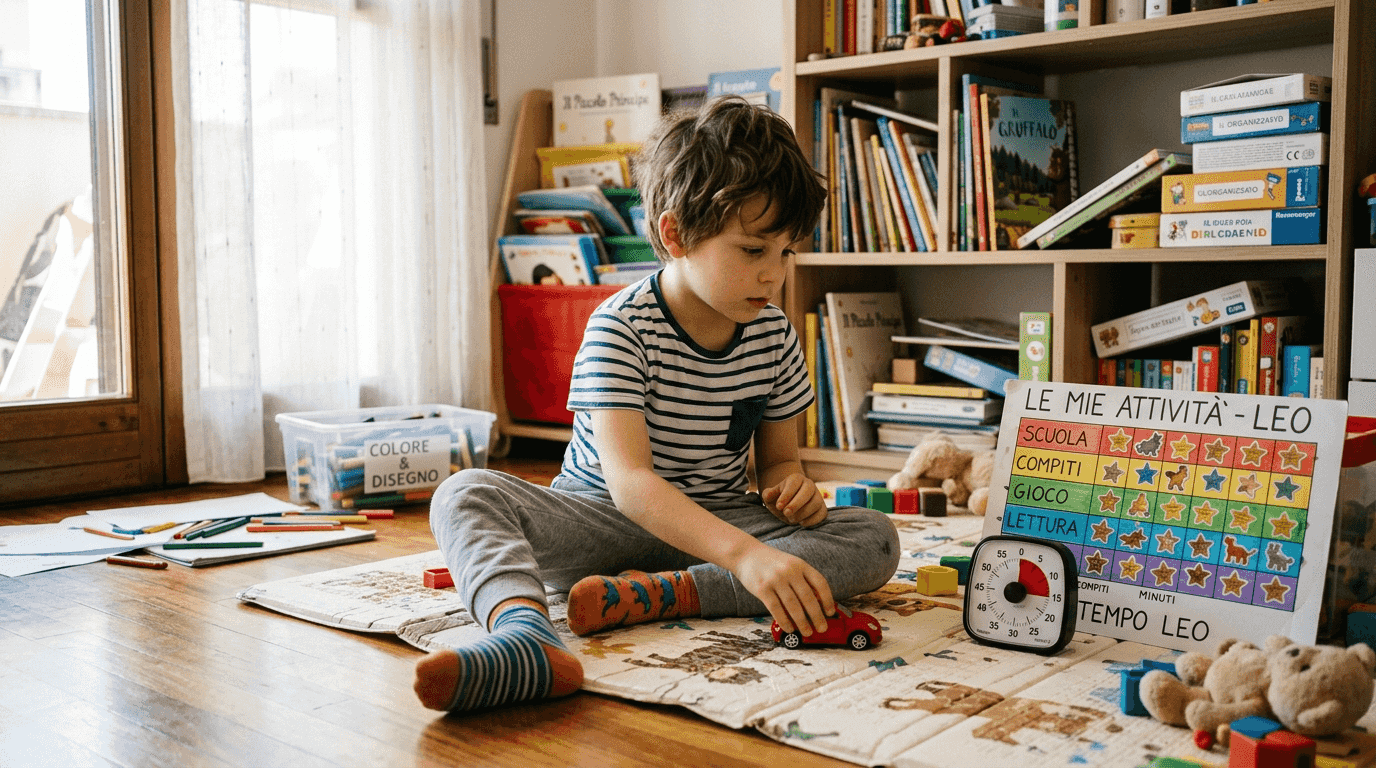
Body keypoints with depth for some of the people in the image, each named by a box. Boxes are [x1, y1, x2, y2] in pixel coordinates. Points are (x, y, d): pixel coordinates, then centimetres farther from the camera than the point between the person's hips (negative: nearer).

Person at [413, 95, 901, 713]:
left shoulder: (773, 334, -1)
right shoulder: (621, 327, -18)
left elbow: (778, 458, 12)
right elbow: (628, 480, -30)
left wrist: (791, 486, -15)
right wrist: (745, 553, -44)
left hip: (722, 521, 4)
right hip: (607, 522, -3)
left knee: (876, 538, -20)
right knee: (465, 494, -27)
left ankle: (659, 593, -32)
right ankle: (527, 636, -59)